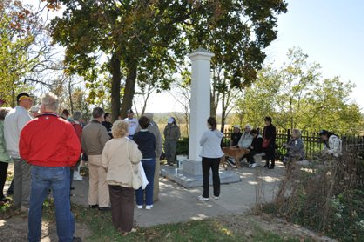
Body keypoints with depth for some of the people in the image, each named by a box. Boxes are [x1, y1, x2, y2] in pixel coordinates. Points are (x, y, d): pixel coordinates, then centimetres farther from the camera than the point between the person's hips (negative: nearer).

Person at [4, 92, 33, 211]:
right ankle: (26, 204, 2)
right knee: (27, 178, -3)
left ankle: (17, 202, 24)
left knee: (18, 177, 16)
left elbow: (7, 133, 19)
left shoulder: (9, 114, 16)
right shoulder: (23, 113, -15)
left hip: (14, 152, 9)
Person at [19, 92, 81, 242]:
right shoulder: (65, 126, -10)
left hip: (37, 170, 2)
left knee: (35, 206, 17)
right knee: (62, 206, 7)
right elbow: (75, 150, -12)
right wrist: (68, 164, 5)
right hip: (60, 170, -2)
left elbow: (23, 151, 3)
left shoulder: (30, 126, -4)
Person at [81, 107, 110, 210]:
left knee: (92, 180, 16)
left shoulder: (85, 128, 8)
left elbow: (83, 145, 14)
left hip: (90, 158, 7)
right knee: (103, 181, 1)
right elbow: (105, 145, -19)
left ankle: (92, 202, 25)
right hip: (101, 157, -7)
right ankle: (103, 204, 7)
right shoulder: (101, 128, -16)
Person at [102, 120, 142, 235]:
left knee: (115, 203, 15)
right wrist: (138, 150, 1)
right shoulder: (130, 144, -15)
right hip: (126, 179, -3)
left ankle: (118, 226, 27)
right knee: (127, 204, 8)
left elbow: (104, 164, 3)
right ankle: (126, 228, 15)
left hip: (112, 179, 4)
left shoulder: (108, 144, -3)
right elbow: (136, 159, -16)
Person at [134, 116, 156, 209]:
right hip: (150, 160, -1)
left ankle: (139, 203, 17)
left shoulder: (136, 136, -8)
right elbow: (155, 147, 3)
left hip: (139, 160, 1)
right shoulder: (152, 136, -9)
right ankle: (148, 203, 11)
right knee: (149, 182, 7)